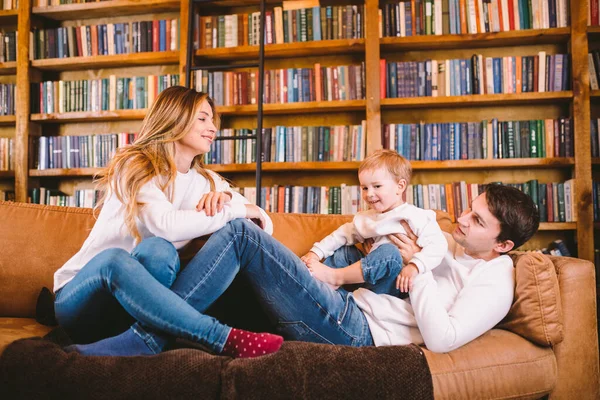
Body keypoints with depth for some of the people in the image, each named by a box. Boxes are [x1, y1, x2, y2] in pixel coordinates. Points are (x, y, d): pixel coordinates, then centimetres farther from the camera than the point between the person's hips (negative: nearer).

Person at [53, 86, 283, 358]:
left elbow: (265, 227, 2)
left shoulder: (207, 181, 9)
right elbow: (166, 225, -29)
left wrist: (228, 197, -16)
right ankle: (224, 339, -41)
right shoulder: (134, 165, -10)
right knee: (114, 258, -38)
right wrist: (235, 211, -19)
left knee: (159, 251, -28)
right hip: (83, 296, -3)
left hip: (135, 303, 4)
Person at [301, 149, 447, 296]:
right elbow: (342, 235, 19)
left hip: (396, 284, -7)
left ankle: (336, 277, -25)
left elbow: (437, 244, -19)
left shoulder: (413, 216, -8)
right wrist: (316, 252, 7)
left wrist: (415, 266, -33)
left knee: (389, 251, -32)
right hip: (370, 282, 7)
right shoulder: (365, 218, 16)